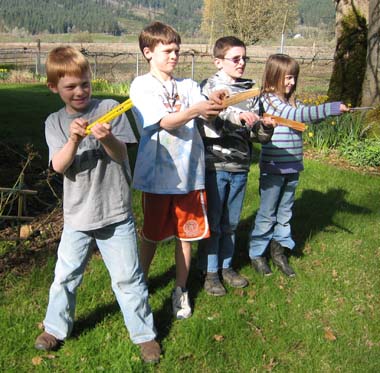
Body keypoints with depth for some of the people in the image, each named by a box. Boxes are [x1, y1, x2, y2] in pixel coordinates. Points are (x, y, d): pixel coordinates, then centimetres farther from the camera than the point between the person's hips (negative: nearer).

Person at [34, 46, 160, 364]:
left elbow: (121, 155, -8)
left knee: (127, 277, 6)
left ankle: (144, 333, 23)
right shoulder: (55, 122, 3)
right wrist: (74, 140, -26)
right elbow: (59, 166, -9)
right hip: (77, 215, 3)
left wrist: (107, 138, -29)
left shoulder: (109, 109, -5)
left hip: (115, 212, -2)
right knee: (66, 275, 15)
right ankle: (56, 328, 38)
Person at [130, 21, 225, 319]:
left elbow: (207, 117, -7)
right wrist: (196, 109, -32)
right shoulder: (141, 86, -3)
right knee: (152, 235, 11)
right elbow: (165, 121, -16)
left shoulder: (189, 86, 8)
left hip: (189, 173, 3)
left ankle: (181, 289, 26)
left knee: (187, 233, 9)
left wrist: (214, 105, -29)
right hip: (158, 174, -3)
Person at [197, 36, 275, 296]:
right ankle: (210, 271, 20)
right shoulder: (210, 87, -5)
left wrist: (266, 127, -10)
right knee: (212, 221, 5)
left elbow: (256, 135, 11)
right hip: (215, 165, -4)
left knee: (231, 222, 16)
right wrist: (238, 116, -34)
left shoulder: (250, 91, 9)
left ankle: (226, 266, 32)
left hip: (240, 167, 5)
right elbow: (211, 122, -20)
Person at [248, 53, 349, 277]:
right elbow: (296, 115, -23)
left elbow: (309, 116, 6)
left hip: (293, 168, 7)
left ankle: (280, 251, 28)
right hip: (273, 168, -7)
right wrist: (331, 108, -22)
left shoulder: (292, 101, 10)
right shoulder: (268, 100, -13)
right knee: (267, 214, 6)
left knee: (285, 212, 15)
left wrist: (335, 110, -10)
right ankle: (257, 254, 20)